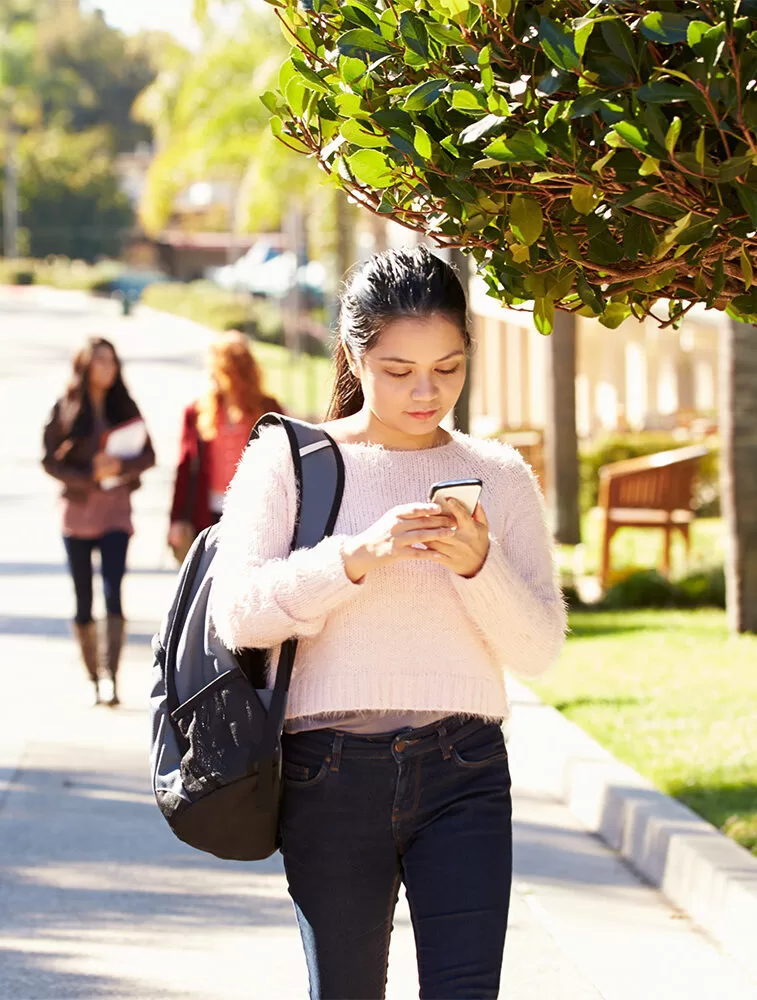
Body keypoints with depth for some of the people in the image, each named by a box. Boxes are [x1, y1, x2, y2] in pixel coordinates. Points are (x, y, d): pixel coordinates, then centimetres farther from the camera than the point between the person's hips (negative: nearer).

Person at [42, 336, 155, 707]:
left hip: (116, 512, 0)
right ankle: (93, 678, 16)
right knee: (83, 601, 5)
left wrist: (121, 465, -17)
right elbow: (49, 460, -2)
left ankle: (110, 677, -21)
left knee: (113, 594, -15)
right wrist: (90, 477, -15)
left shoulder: (125, 408, 6)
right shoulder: (64, 410, 1)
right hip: (77, 510, 0)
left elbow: (148, 455, 3)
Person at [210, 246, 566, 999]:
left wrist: (479, 565, -13)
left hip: (464, 773, 1)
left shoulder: (498, 475, 9)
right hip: (331, 769, -1)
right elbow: (237, 613, -9)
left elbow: (539, 649, 5)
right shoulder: (288, 459, 3)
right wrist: (359, 554, -21)